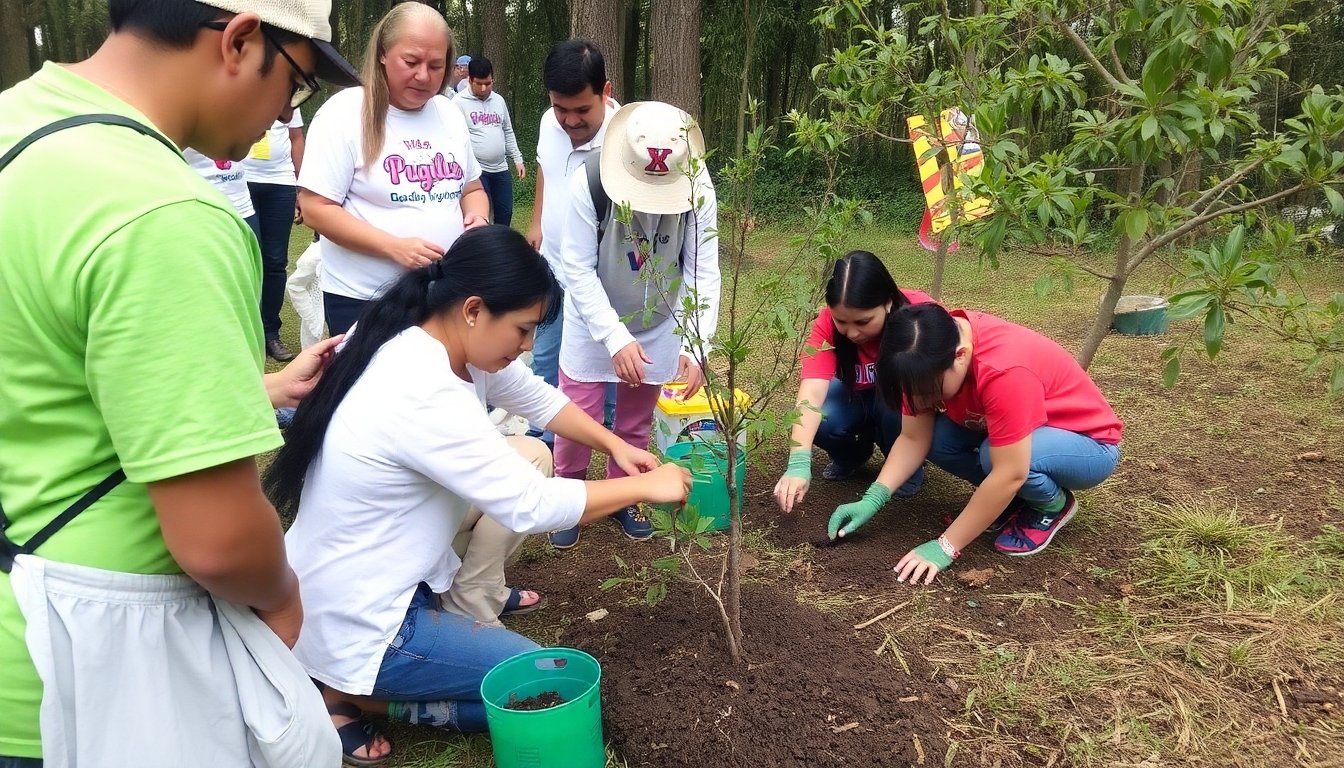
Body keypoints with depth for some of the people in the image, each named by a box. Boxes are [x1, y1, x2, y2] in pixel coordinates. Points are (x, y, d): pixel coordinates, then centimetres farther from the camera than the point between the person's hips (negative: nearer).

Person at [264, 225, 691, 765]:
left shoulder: (441, 340, -5)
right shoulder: (423, 395, -32)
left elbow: (538, 399, 10)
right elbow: (531, 507, -27)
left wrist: (615, 446, 1)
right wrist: (644, 487, -16)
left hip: (391, 569, 9)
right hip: (355, 625, -9)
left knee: (532, 456, 7)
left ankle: (462, 605, 13)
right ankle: (354, 696, 1)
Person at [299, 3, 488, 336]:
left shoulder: (450, 114, 7)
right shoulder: (344, 112, -10)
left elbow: (472, 189, 17)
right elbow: (315, 208, -14)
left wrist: (478, 217, -7)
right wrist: (394, 247, -24)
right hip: (363, 299, -5)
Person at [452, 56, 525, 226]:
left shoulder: (499, 100, 10)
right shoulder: (460, 102, -8)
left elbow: (508, 133, 18)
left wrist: (518, 159, 12)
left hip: (501, 169, 6)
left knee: (505, 212, 10)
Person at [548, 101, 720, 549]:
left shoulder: (699, 189, -24)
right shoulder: (590, 182, -29)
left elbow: (703, 273, -20)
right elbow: (578, 271, -23)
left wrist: (694, 345, -30)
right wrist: (616, 338, -29)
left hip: (660, 325, 2)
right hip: (594, 321, -2)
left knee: (636, 423, 14)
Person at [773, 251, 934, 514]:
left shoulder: (919, 311, -30)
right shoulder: (828, 323, -27)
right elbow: (812, 389, -38)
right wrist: (798, 464, -50)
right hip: (859, 397, 2)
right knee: (820, 421, -28)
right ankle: (853, 453, 7)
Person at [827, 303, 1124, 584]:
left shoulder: (1004, 370, -38)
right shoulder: (929, 355, -17)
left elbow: (1009, 473, -36)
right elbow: (914, 438, -13)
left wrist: (945, 546, -31)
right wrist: (872, 499, -26)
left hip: (1089, 445, -6)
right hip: (1028, 429, 7)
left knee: (995, 454, -35)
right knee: (933, 436, -17)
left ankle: (1054, 507, -4)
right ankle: (1016, 497, 5)